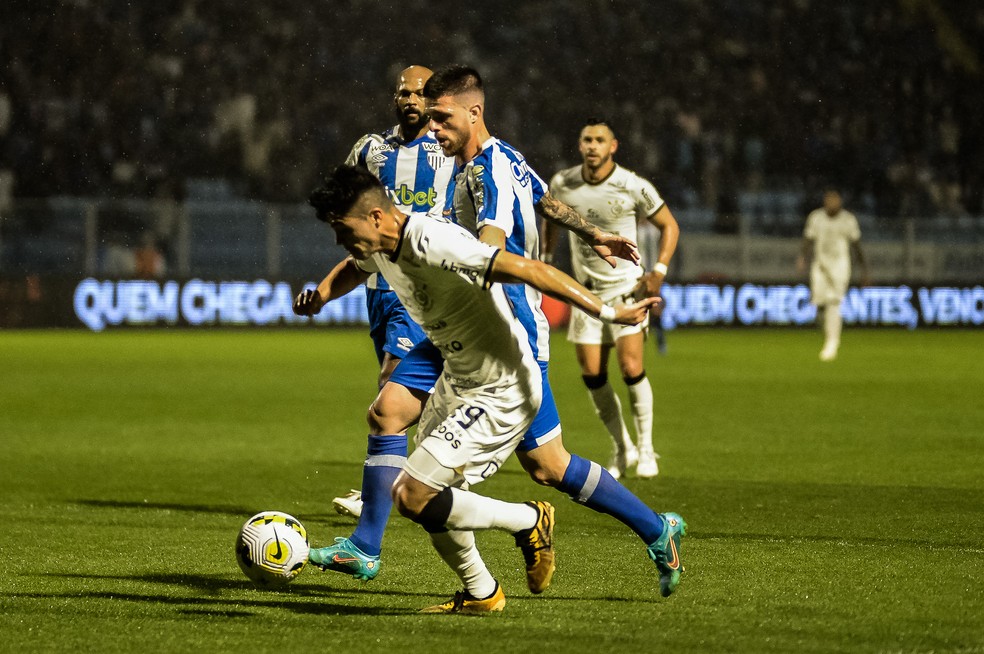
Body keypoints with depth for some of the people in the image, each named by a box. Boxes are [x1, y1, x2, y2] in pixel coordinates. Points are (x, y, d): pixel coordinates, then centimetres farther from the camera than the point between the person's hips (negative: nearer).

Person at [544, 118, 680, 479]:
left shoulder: (634, 187, -12)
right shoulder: (561, 184, -3)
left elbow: (668, 225, 0)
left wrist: (659, 270, -10)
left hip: (627, 286, -3)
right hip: (587, 290, 3)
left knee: (631, 367, -15)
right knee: (592, 374, -2)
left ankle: (645, 448, 2)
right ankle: (622, 449, 16)